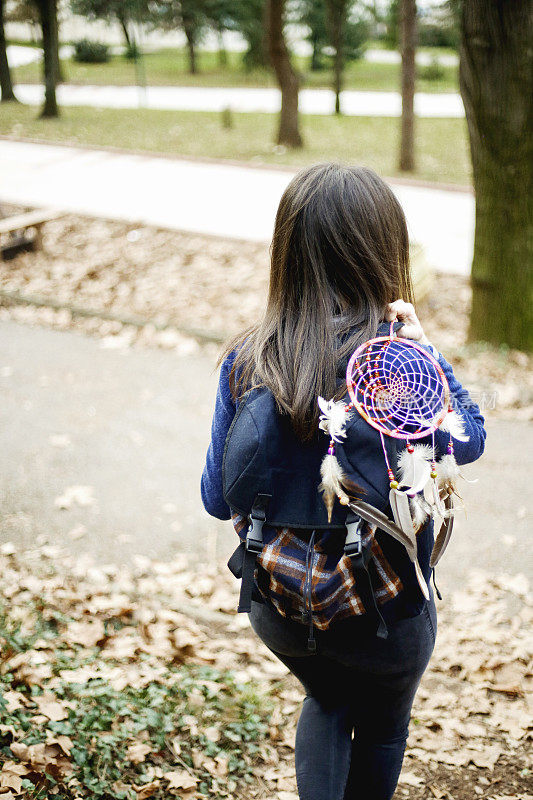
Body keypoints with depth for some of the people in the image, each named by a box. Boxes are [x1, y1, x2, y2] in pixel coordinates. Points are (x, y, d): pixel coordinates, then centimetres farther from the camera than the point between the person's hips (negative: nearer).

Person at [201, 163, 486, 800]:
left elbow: (218, 498, -8)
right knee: (382, 729, 30)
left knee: (327, 702, 34)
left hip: (279, 612, 2)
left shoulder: (246, 363, -16)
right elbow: (469, 441, -3)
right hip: (388, 618, -2)